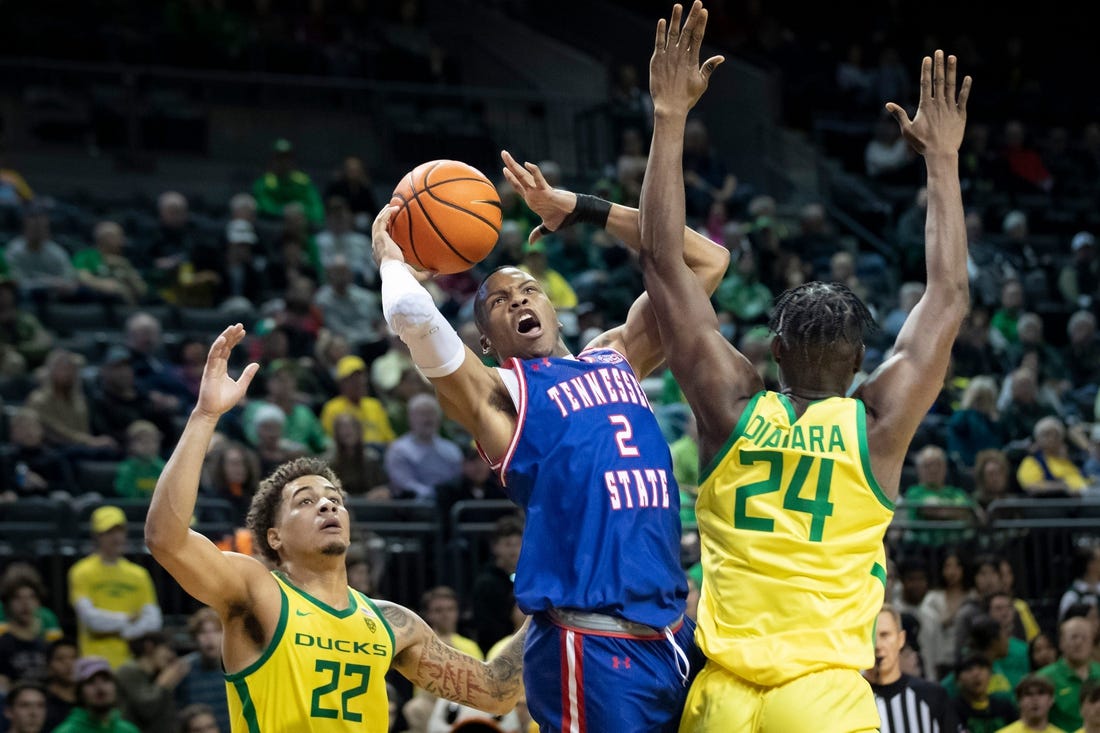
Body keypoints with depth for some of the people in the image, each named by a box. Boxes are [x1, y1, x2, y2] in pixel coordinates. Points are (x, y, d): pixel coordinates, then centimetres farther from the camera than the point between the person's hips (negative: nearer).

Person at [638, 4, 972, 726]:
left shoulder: (733, 409, 5)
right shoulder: (877, 425, 2)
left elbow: (665, 261, 7)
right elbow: (949, 297, 13)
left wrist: (670, 119, 9)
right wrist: (943, 159, 20)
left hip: (723, 693, 2)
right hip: (827, 693, -2)